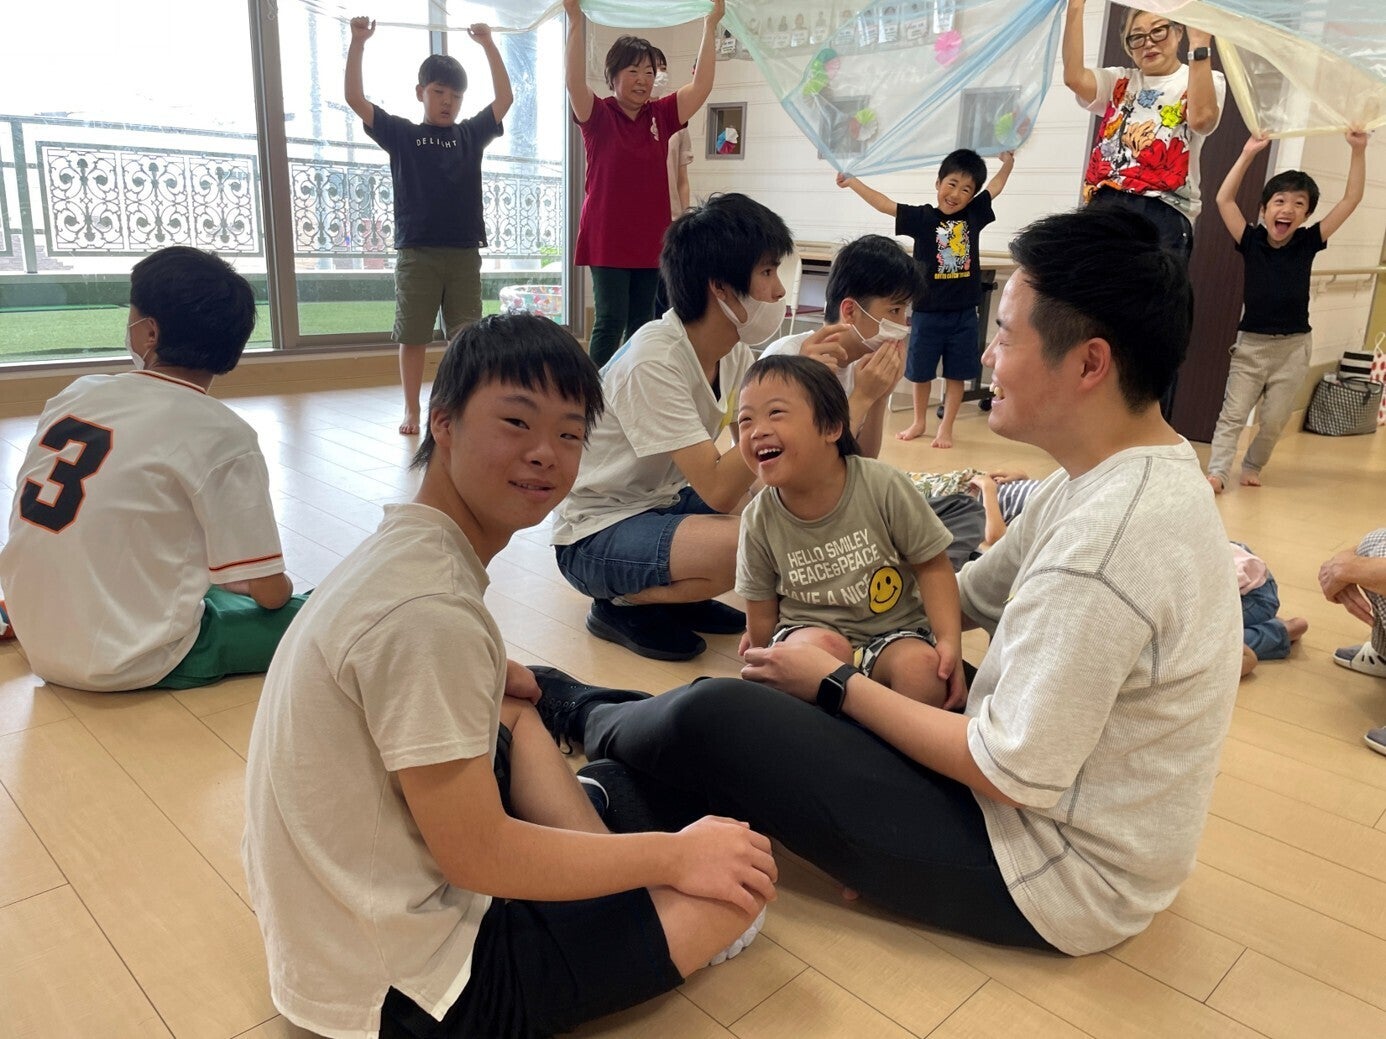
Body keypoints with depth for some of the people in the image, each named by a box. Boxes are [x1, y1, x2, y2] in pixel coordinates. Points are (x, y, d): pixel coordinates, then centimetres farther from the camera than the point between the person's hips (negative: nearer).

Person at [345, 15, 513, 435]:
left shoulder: (471, 135, 11)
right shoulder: (401, 134, 6)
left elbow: (505, 98, 5)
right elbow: (356, 99, -1)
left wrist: (487, 44, 0)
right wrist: (358, 43, -8)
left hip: (464, 253, 2)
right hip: (416, 253, -1)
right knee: (413, 337, 3)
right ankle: (412, 411, 13)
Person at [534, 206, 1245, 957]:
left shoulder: (1107, 537, -31)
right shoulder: (1123, 474, 2)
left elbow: (1012, 773, -26)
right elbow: (965, 596, 9)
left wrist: (836, 684, -15)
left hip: (1057, 876, -9)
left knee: (712, 718, -11)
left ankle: (586, 717, 20)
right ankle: (610, 796, 22)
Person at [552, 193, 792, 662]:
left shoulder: (735, 354, -2)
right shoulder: (654, 361, -26)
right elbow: (717, 490, -30)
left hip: (663, 503, 8)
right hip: (595, 535, -8)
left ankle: (676, 595, 7)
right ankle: (624, 604, -4)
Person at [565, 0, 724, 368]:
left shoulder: (662, 115, 8)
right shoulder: (599, 115, -3)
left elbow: (702, 85, 0)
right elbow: (575, 83, -20)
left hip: (650, 239, 5)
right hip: (608, 240, -5)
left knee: (642, 324, 10)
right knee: (610, 322, -7)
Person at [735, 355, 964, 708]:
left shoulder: (883, 486, -16)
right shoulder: (759, 520, -10)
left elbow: (932, 564, -7)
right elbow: (761, 613, 2)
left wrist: (950, 640, -16)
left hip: (891, 629, 0)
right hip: (808, 629, 1)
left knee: (922, 665, -30)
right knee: (826, 647, -32)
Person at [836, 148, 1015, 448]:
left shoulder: (973, 214, 2)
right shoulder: (922, 217, -6)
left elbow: (996, 187, 18)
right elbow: (884, 204, -11)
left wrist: (1008, 162, 13)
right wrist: (852, 181, -16)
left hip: (963, 314, 2)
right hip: (927, 312, -1)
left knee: (956, 374, 8)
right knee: (920, 371, 12)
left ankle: (946, 428, 20)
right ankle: (919, 422, 31)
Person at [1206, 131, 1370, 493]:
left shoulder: (1308, 243, 0)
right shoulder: (1251, 241, -3)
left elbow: (1351, 199, -2)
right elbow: (1224, 199, -9)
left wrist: (1358, 151, -6)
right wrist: (1248, 153, -11)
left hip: (1293, 345, 1)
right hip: (1251, 342, -1)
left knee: (1274, 419, 6)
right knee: (1233, 413, -4)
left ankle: (1252, 465, 24)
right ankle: (1218, 471, -7)